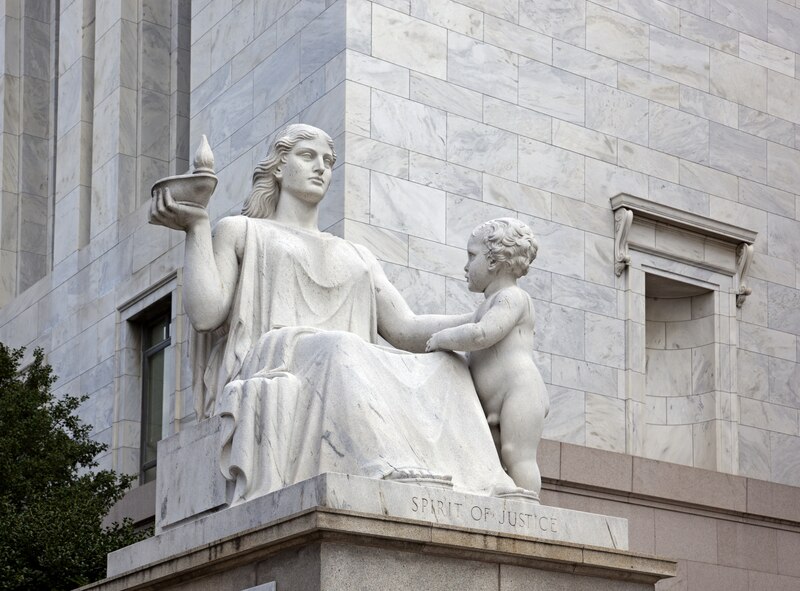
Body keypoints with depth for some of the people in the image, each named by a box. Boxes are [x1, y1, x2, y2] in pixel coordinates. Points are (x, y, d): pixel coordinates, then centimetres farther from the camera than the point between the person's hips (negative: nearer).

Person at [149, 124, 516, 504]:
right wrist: (196, 227, -1)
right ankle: (399, 482, -62)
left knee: (446, 367, -23)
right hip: (268, 373, -5)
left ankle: (466, 496, -47)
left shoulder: (356, 257, 32)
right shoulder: (239, 231, 21)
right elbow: (205, 314, 4)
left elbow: (406, 331, 16)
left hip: (351, 381, 5)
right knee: (341, 352, -39)